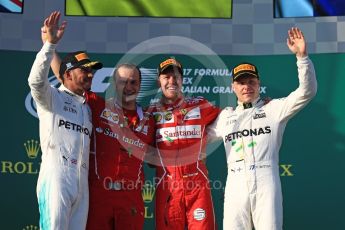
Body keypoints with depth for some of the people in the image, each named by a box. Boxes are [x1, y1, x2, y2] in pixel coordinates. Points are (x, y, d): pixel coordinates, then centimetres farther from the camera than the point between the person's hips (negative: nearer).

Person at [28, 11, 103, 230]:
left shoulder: (87, 108, 26)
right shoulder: (52, 97, 4)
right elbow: (36, 80, -17)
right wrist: (51, 43, -24)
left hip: (82, 181, 7)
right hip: (56, 177, -7)